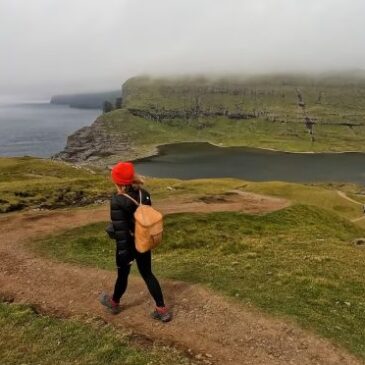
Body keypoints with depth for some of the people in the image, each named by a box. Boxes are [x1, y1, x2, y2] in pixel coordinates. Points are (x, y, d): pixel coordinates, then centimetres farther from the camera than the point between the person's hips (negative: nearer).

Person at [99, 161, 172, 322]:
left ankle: (114, 303, 45)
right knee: (147, 274, 16)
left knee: (123, 274, 17)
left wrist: (122, 252, -16)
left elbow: (120, 230, -22)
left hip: (128, 244, -5)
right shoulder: (145, 194, -5)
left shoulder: (117, 201, -23)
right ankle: (162, 310, 16)